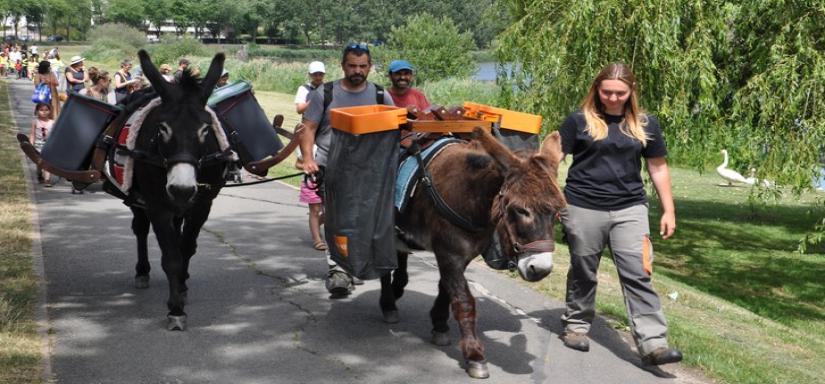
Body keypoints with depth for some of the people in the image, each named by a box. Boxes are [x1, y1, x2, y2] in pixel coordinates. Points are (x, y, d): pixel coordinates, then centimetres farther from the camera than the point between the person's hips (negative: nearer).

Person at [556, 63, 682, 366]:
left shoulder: (645, 124, 6)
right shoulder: (579, 121, -2)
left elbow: (658, 168, 11)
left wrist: (668, 210, 9)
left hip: (629, 210, 1)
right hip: (583, 208, -1)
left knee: (638, 275, -6)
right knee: (583, 272, 12)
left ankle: (653, 343, -9)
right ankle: (576, 325, 30)